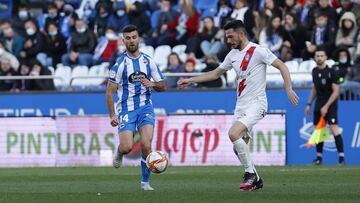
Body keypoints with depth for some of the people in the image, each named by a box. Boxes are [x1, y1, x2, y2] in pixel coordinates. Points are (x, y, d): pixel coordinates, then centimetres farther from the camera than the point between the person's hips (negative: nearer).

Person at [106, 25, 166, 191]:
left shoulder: (148, 61, 6)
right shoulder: (119, 64, -4)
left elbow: (162, 86, 13)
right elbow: (110, 91, -3)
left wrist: (152, 84, -10)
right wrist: (112, 115, -12)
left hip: (145, 108, 2)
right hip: (126, 109, -2)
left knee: (146, 144, -17)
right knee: (127, 147, -16)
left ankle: (145, 182, -1)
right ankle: (119, 152, 23)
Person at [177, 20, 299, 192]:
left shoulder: (257, 51, -11)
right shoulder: (233, 54, 12)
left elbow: (282, 66, -11)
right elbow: (215, 73, 24)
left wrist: (289, 89, -22)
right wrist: (191, 80, 21)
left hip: (255, 104, -8)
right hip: (240, 105, 8)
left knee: (234, 133, -26)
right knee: (238, 148, 4)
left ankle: (250, 174, -13)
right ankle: (255, 180, 19)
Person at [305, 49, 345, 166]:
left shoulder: (331, 72, -10)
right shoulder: (315, 71, 9)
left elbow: (336, 91, -11)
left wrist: (326, 106, -16)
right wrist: (309, 104, 15)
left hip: (330, 104, -6)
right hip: (319, 104, 6)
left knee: (334, 129, -16)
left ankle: (341, 157, -16)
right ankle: (319, 157, 13)